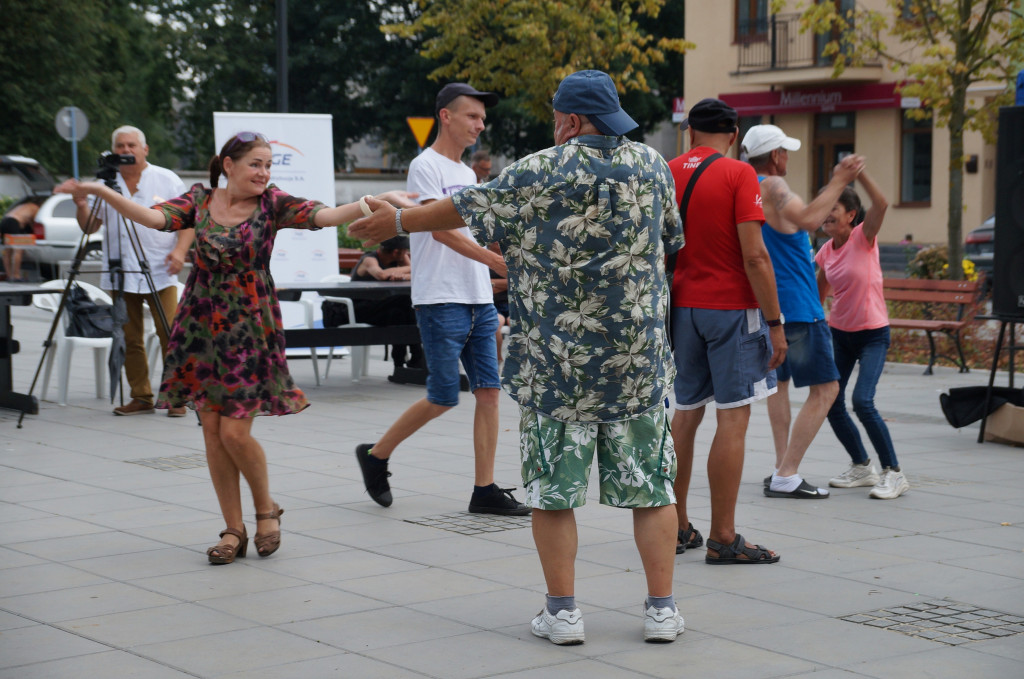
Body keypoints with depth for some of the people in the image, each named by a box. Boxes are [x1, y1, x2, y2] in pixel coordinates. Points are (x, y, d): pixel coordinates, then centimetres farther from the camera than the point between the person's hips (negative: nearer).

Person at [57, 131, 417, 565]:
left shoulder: (271, 203, -2)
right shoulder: (200, 200, 3)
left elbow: (325, 216, -14)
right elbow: (154, 217, -12)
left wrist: (379, 201, -29)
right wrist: (101, 192, -25)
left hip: (250, 328, -3)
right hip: (202, 326, 3)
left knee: (235, 432, -7)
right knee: (212, 431, 3)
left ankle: (267, 510, 19)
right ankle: (234, 530, 15)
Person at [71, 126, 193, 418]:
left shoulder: (167, 180, 5)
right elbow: (89, 227, 12)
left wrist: (180, 250, -11)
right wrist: (81, 205, -8)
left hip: (160, 273, -3)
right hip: (120, 275, 3)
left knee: (170, 336, -9)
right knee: (130, 339, 4)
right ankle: (141, 398, 12)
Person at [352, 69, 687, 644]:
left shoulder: (543, 172, -9)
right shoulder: (653, 166, 4)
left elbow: (467, 209, 1)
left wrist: (397, 221, 16)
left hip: (556, 359, -3)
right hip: (639, 358, 3)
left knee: (553, 488, 6)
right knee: (650, 484, 8)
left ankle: (563, 611, 7)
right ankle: (662, 608, 8)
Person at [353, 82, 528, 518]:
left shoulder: (466, 173, 18)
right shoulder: (425, 166, -7)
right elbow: (441, 230, -18)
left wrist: (491, 304, 17)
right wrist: (499, 262, -26)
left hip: (479, 301, 8)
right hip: (441, 302, -8)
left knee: (489, 391, 2)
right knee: (443, 397, -4)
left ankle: (484, 490, 4)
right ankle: (376, 455, 16)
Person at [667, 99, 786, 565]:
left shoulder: (666, 174, 6)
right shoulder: (738, 175, -9)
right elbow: (753, 255, -15)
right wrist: (775, 322, -11)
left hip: (681, 307, 6)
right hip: (731, 307, -6)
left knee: (686, 413, 14)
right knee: (733, 418, -3)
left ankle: (675, 526, 19)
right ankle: (722, 538, -3)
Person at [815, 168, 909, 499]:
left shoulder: (864, 238, -13)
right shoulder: (826, 251, 3)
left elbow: (881, 204, -33)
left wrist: (859, 172, -39)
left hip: (872, 334, -6)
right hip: (840, 333, 7)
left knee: (862, 402, -21)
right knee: (831, 403, 4)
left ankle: (894, 473, -10)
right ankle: (861, 467, 24)